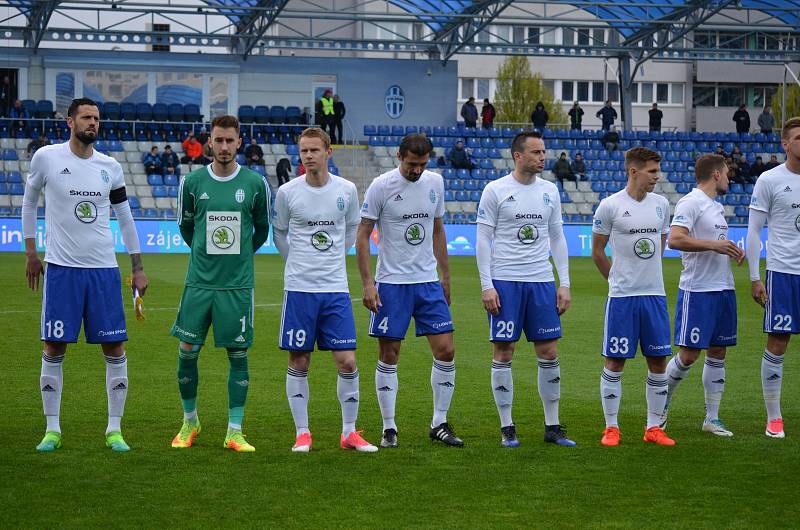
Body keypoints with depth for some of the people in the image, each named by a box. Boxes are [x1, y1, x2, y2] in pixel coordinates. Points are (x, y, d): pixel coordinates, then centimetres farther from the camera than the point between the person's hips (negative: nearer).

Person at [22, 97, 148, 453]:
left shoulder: (110, 167, 5)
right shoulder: (46, 157, -2)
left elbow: (124, 216, 14)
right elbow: (29, 201, 12)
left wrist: (138, 268, 12)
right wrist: (31, 252, 11)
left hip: (104, 267, 2)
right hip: (61, 266, -2)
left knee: (114, 349, 0)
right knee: (54, 348, 0)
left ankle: (114, 429, 9)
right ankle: (52, 429, 10)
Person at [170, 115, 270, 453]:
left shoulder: (255, 184, -1)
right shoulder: (192, 181, 1)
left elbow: (262, 229, 14)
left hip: (237, 285, -1)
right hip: (199, 282, 1)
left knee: (238, 354, 1)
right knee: (187, 351, 2)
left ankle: (234, 432, 8)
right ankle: (189, 422, 21)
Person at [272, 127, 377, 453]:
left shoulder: (347, 190, 1)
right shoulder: (287, 192, -3)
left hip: (336, 288, 1)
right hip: (298, 288, -1)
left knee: (347, 362, -2)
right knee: (299, 362, 3)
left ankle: (349, 433, 10)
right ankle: (302, 433, 12)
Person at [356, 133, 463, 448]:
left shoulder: (435, 183, 6)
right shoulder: (381, 186, -8)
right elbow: (362, 236, -5)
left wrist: (445, 275, 17)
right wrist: (367, 283, -12)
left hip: (428, 281, 4)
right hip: (391, 283, -4)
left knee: (446, 351, -1)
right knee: (388, 357, 0)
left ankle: (439, 424, 10)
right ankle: (389, 428, 9)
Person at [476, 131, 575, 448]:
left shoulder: (549, 191, 10)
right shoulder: (495, 191, -3)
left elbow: (557, 239, 14)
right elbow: (483, 240, -3)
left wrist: (564, 284, 7)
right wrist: (487, 286, -10)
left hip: (542, 282, 4)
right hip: (505, 282, -4)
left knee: (549, 353, 3)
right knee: (503, 353, -1)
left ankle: (552, 427, 11)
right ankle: (507, 428, 7)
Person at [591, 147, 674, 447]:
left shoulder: (661, 204, 8)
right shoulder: (610, 206, -7)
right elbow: (597, 251, 3)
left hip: (655, 294, 5)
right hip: (621, 297, -4)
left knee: (658, 362, 5)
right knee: (615, 362, 0)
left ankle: (654, 427, 14)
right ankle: (611, 428, 9)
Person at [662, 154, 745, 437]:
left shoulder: (717, 206, 18)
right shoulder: (691, 202, -12)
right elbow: (675, 239, -25)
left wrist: (732, 251, 9)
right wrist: (714, 245, -25)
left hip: (724, 289, 9)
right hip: (697, 290, -9)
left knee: (717, 353, 8)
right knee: (688, 355, -6)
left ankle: (712, 418, 13)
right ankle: (660, 406, 12)